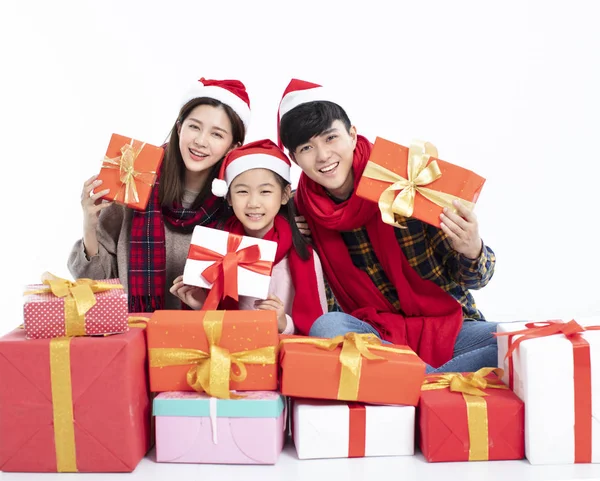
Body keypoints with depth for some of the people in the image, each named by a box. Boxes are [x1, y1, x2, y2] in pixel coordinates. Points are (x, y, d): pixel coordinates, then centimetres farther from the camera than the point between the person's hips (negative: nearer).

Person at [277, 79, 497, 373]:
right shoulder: (303, 208, -4)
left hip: (449, 326, 0)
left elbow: (471, 278, -5)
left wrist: (471, 252, -29)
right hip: (374, 333, 1)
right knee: (325, 327, -30)